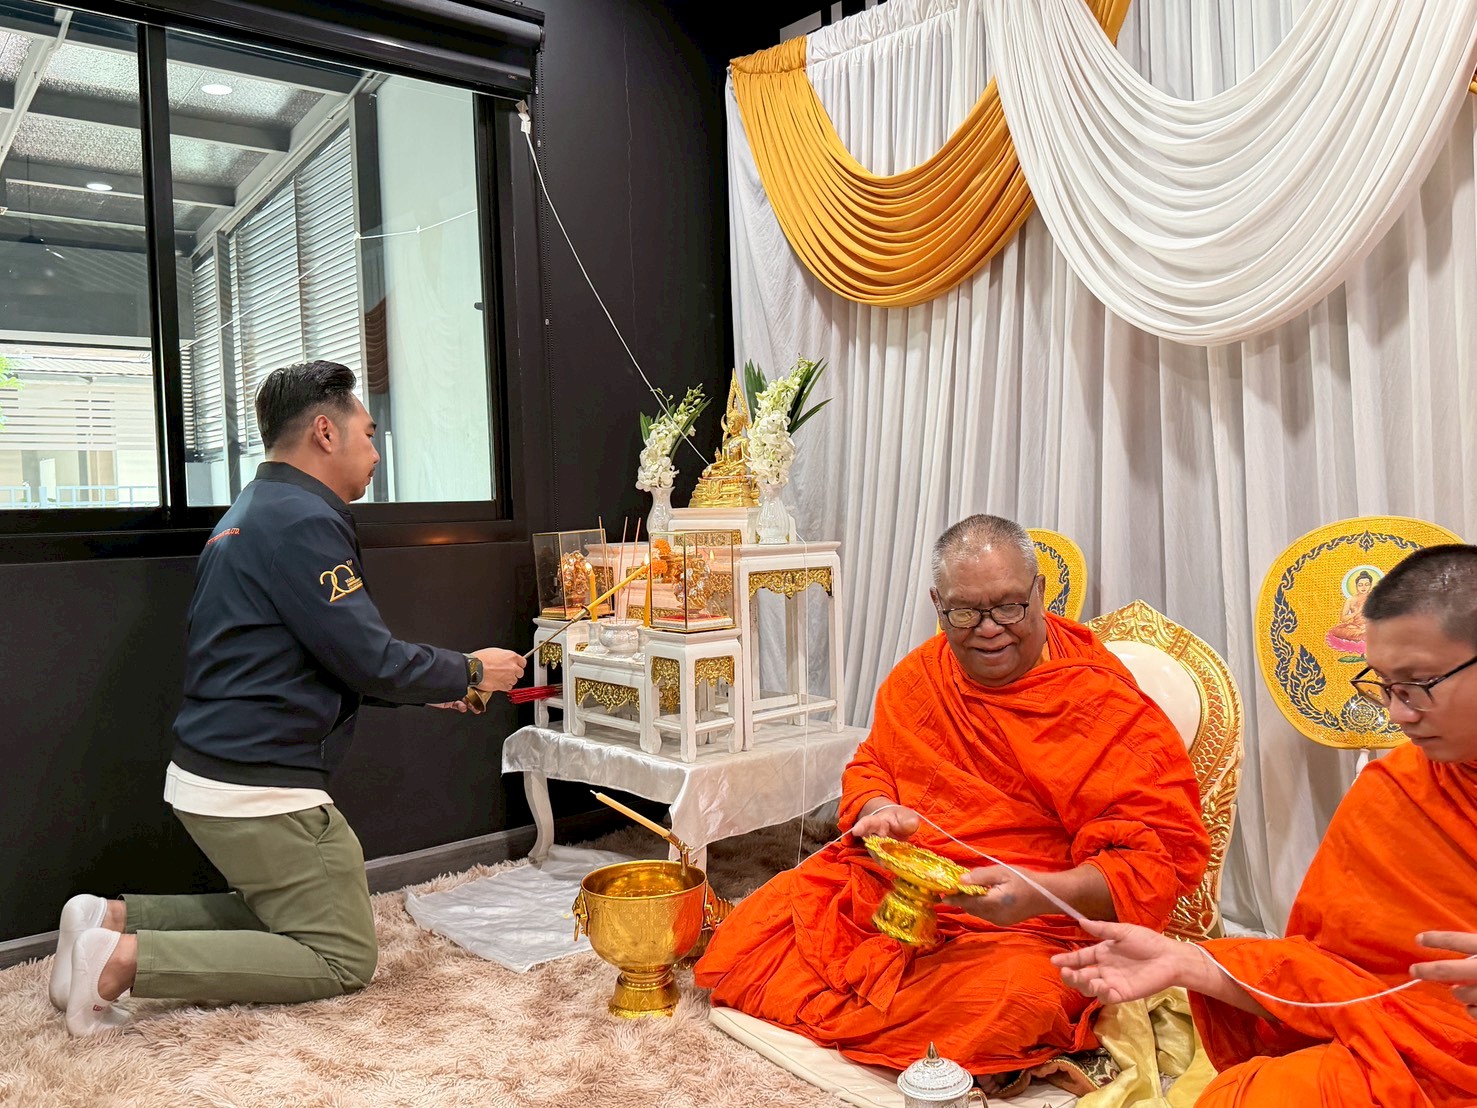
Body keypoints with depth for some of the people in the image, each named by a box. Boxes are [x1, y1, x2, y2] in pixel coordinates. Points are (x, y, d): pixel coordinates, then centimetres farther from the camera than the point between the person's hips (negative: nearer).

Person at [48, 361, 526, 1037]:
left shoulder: (254, 513, 15)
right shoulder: (302, 520, -18)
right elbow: (368, 658, -20)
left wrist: (429, 691, 18)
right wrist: (471, 673, -3)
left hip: (207, 773, 10)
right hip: (259, 792, -10)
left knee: (280, 911, 25)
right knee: (344, 958, 0)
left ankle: (114, 918, 12)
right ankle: (129, 959, -8)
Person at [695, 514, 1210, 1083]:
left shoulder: (1105, 706, -11)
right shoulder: (917, 675, 8)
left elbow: (1164, 855, -14)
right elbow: (868, 765, 20)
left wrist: (1039, 893, -29)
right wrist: (878, 810, -6)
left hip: (1025, 928, -4)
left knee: (1006, 1002, -38)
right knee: (741, 942, -10)